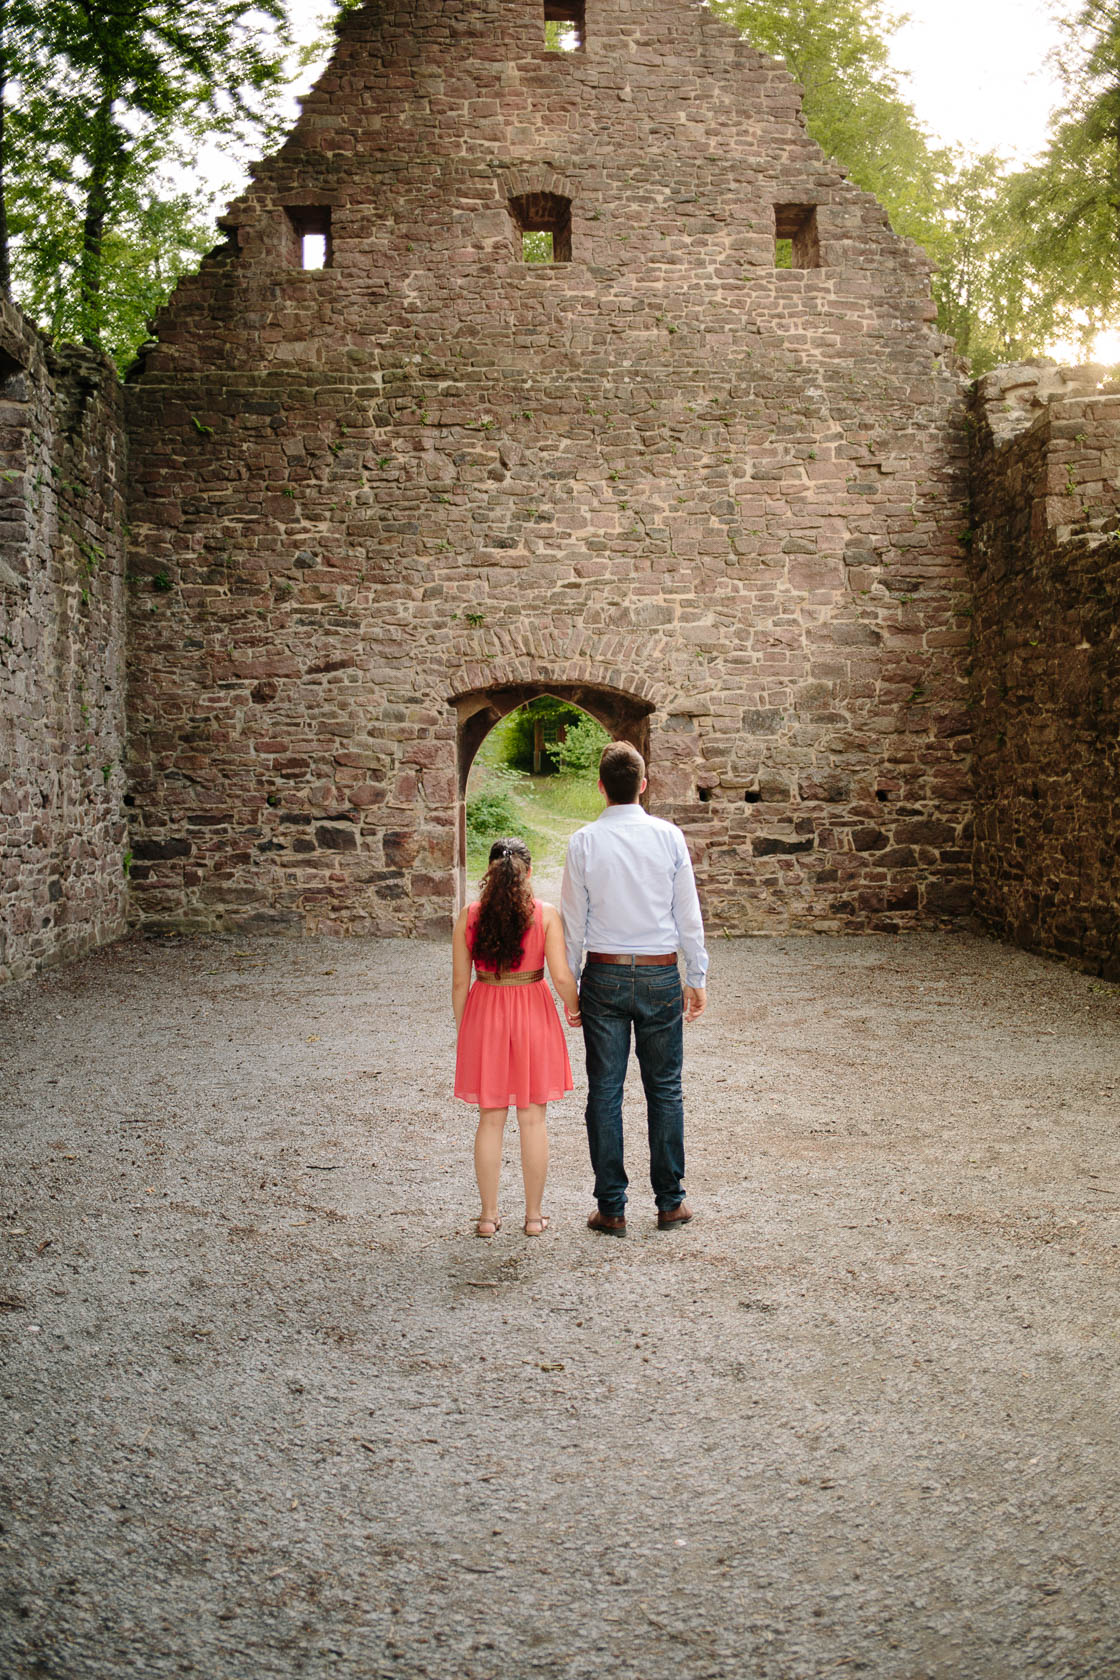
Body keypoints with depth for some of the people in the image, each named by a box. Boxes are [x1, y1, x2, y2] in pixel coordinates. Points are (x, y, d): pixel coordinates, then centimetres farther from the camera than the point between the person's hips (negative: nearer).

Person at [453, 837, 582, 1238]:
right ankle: (534, 1215, 16)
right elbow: (562, 976, -11)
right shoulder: (546, 914, -8)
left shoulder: (469, 917, -4)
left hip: (484, 1014, 1)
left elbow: (459, 982, -1)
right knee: (532, 1119, 9)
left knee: (490, 1119, 11)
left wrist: (462, 1029, 11)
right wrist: (573, 1010, 8)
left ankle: (488, 1215, 16)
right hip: (533, 1014, -1)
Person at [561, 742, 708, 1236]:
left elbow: (573, 920, -1)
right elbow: (688, 915, 1)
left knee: (605, 1091, 5)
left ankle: (611, 1209, 9)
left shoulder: (583, 842, -5)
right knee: (665, 1088, 10)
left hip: (604, 975, 0)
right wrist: (698, 978, 9)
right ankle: (670, 1202, 15)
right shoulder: (669, 837, -3)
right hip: (661, 974, 1)